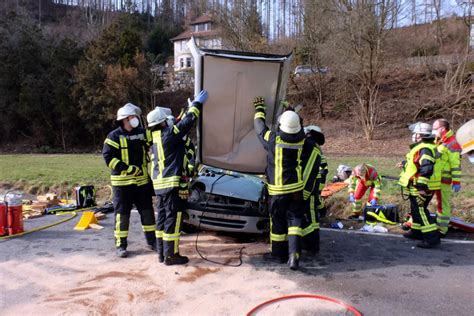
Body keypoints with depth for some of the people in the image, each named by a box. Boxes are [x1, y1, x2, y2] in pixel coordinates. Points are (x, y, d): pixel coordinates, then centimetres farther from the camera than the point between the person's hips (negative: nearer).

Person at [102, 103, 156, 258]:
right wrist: (127, 168, -20)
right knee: (122, 214, 2)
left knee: (147, 211, 11)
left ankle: (152, 241, 25)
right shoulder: (114, 136, -8)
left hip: (142, 181, 5)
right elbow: (108, 156, -13)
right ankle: (120, 245, 15)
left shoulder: (142, 133, 7)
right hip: (122, 182, -5)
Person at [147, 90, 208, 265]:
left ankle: (161, 252, 22)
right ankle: (171, 255, 3)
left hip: (159, 183, 9)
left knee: (163, 217, 15)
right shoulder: (168, 134, -13)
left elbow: (178, 124, 24)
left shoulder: (155, 137, 12)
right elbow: (187, 122, -10)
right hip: (172, 182, -9)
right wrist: (197, 103, 3)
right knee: (172, 218, -3)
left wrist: (189, 108, 28)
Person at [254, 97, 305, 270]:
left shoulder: (273, 139, -16)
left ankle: (279, 253, 24)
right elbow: (297, 125, 16)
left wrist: (259, 108, 16)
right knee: (294, 220, 7)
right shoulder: (300, 138, -6)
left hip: (278, 189, -3)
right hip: (296, 188, 3)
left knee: (278, 222, 10)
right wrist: (289, 109, 27)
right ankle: (294, 254, -5)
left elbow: (259, 126, 2)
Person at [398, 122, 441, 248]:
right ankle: (417, 232, 34)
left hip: (421, 188, -11)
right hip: (419, 187, 11)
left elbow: (426, 168, -31)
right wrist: (406, 164, 36)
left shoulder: (425, 149, -21)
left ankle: (432, 237, -5)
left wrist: (421, 186, -30)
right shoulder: (422, 147, 12)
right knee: (416, 209, 21)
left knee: (421, 211, -7)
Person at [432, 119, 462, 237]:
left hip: (444, 180, -8)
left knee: (443, 204, 1)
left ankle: (442, 230, 9)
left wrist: (456, 182, -18)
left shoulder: (452, 144, -14)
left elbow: (456, 165, -16)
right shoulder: (437, 141, 13)